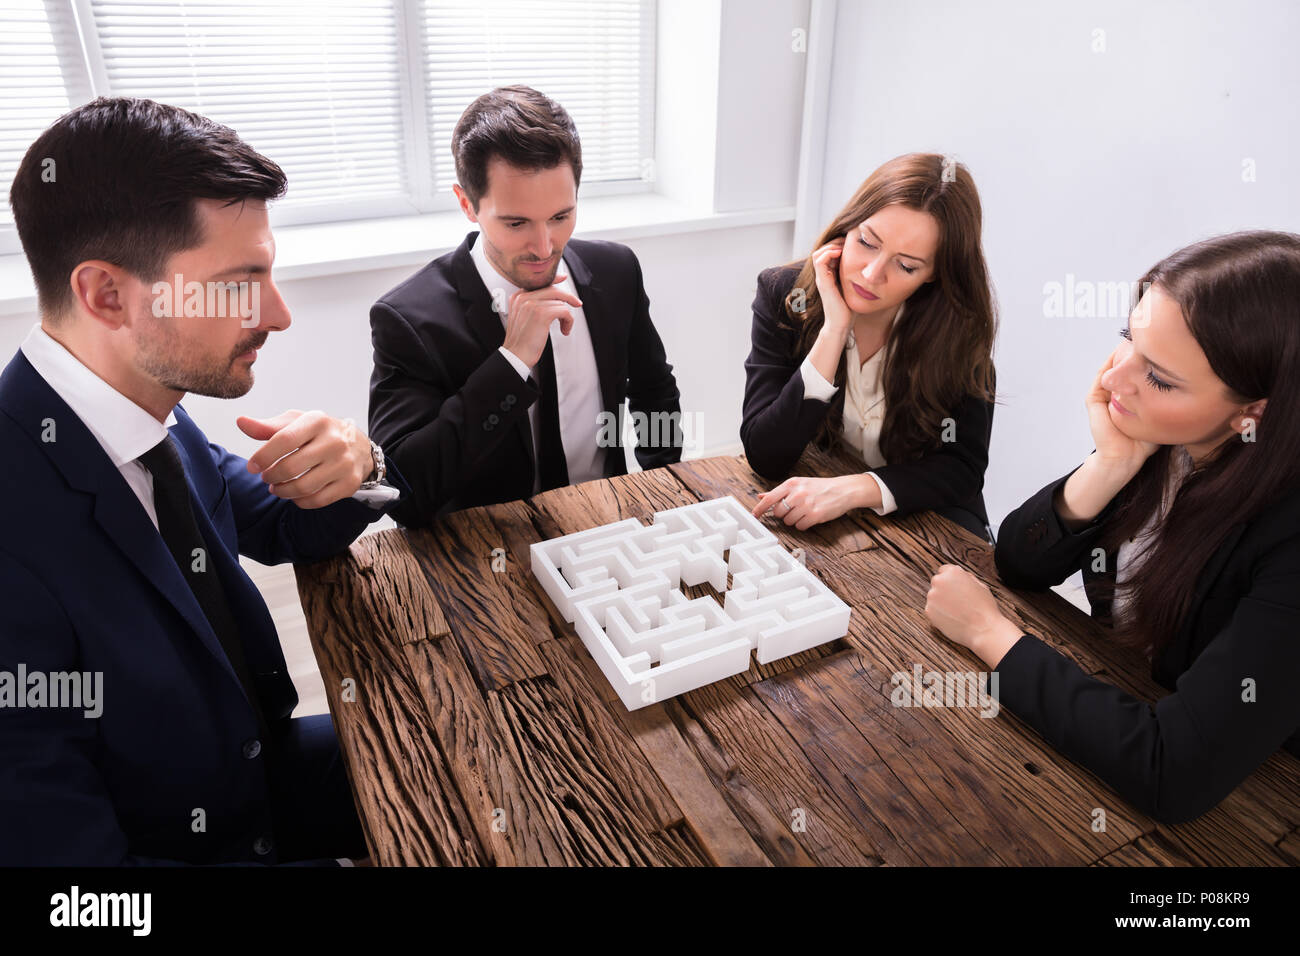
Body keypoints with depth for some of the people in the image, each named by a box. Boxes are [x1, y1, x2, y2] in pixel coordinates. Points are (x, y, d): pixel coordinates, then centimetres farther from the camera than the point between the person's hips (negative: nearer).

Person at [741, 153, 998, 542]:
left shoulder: (960, 324, -13)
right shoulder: (783, 294, -13)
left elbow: (962, 468, -11)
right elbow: (765, 458, -19)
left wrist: (854, 488, -29)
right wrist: (835, 329, -27)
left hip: (914, 514, 1)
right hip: (804, 517, 0)